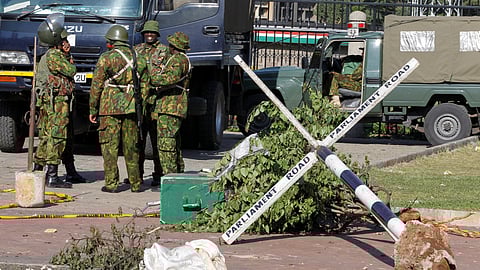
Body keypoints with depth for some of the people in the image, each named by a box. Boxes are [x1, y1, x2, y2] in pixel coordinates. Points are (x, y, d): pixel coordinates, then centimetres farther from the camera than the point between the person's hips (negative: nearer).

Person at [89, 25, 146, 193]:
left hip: (110, 107, -4)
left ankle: (111, 183, -4)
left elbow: (96, 86, -4)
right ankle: (136, 183, 12)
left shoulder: (106, 58, -5)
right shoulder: (137, 58, 10)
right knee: (131, 146, 10)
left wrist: (93, 110, 2)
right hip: (131, 108, 4)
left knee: (110, 146, -1)